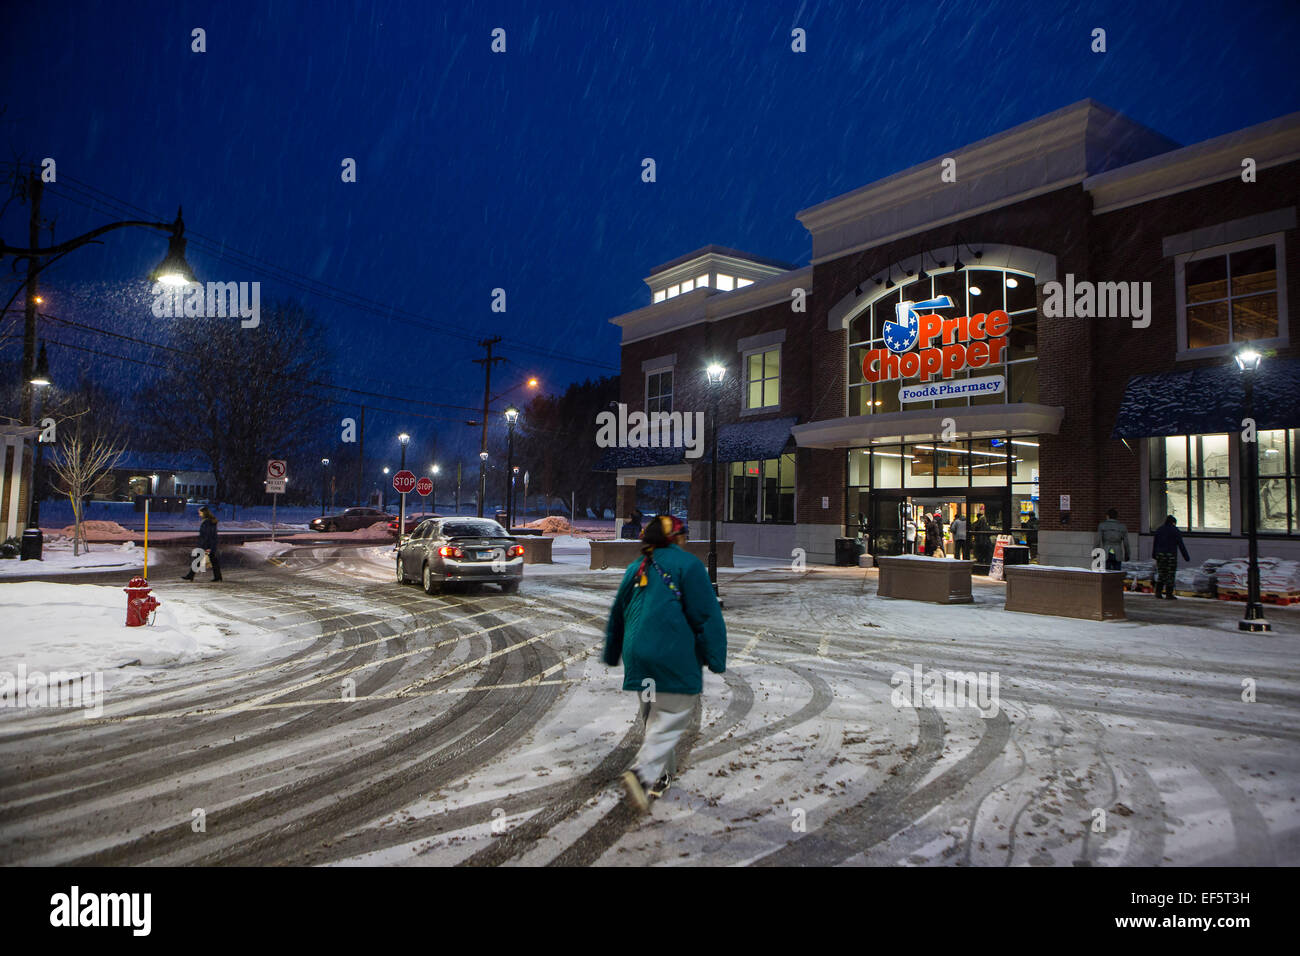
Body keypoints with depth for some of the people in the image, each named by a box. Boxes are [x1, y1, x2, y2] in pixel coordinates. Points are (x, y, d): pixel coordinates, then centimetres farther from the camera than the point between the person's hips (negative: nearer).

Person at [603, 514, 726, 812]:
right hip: (675, 659, -6)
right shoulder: (687, 564, -5)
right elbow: (706, 615, -9)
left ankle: (661, 776, 27)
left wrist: (612, 654, 33)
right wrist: (716, 659, -4)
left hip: (637, 658, 6)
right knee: (671, 720, -1)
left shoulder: (635, 568, 14)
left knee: (654, 718, 20)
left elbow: (617, 616, 22)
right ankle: (642, 773, -18)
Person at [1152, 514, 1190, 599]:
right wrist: (1186, 557, -1)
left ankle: (1158, 592, 3)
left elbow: (1155, 543, 11)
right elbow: (1181, 545, -6)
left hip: (1160, 555, 4)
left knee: (1161, 574, 11)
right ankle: (1169, 594, 3)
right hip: (1171, 556, -4)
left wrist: (1154, 555, 20)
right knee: (1170, 575, 2)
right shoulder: (1176, 531, -6)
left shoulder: (1159, 529, 7)